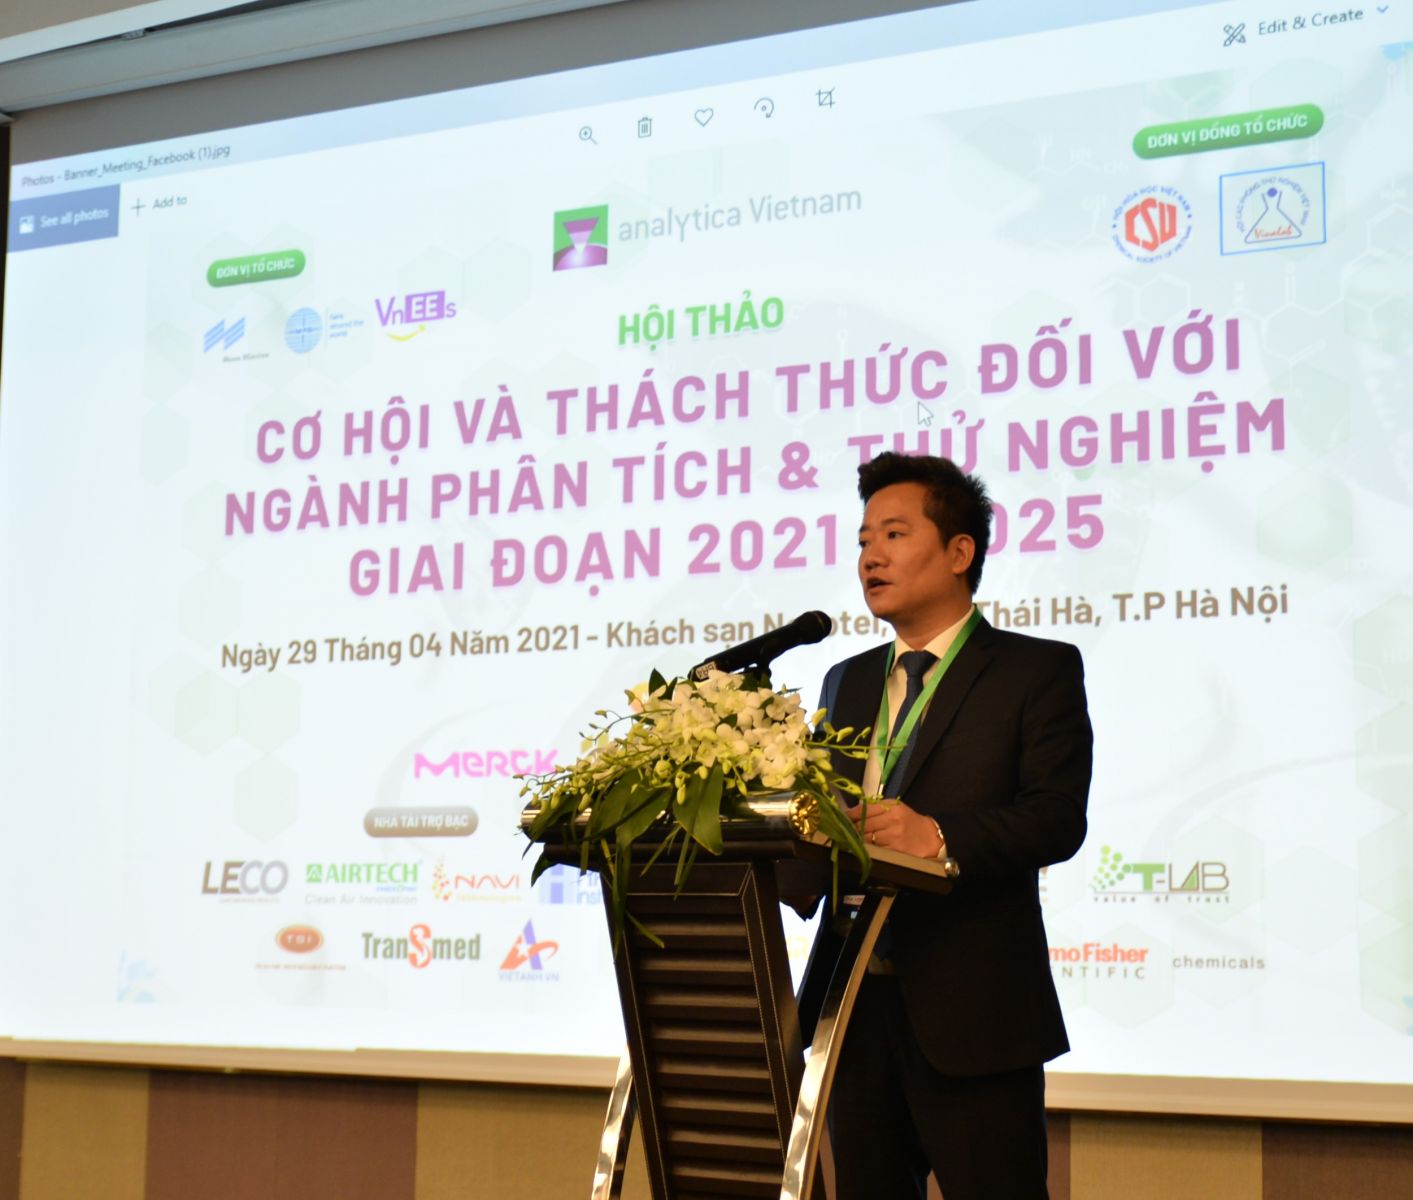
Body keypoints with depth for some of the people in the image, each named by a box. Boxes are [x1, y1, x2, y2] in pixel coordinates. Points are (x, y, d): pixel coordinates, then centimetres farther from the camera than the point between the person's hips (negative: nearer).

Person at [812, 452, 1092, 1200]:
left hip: (972, 1017, -5)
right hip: (856, 1008, 6)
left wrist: (940, 837, -27)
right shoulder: (846, 683, 19)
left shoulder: (1038, 670, 0)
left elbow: (1058, 817, -12)